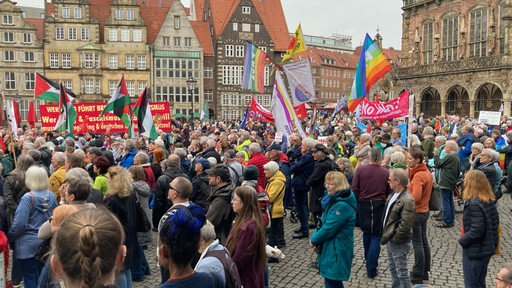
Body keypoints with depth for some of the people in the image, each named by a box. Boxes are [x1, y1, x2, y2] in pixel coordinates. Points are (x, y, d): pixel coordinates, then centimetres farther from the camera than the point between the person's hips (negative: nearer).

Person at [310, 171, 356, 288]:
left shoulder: (343, 206, -23)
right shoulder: (333, 199, 7)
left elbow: (329, 228, -23)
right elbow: (323, 221, 12)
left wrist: (314, 239, -8)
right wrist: (316, 237, -2)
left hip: (337, 251, -9)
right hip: (329, 247, 9)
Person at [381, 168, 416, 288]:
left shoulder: (407, 200, -24)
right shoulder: (393, 195, 6)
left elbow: (405, 225, -25)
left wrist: (394, 239, -17)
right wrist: (386, 235, 11)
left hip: (399, 242, -9)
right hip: (390, 239, 9)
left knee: (401, 272, 4)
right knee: (393, 268, 22)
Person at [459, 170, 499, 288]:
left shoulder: (474, 204, -25)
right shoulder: (489, 201, 3)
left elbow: (477, 230, -28)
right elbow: (494, 222, 13)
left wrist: (462, 240, -14)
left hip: (474, 251, -9)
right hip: (486, 248, 9)